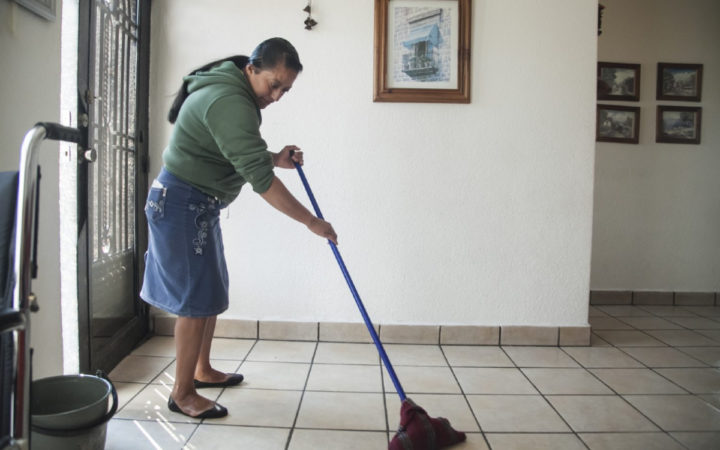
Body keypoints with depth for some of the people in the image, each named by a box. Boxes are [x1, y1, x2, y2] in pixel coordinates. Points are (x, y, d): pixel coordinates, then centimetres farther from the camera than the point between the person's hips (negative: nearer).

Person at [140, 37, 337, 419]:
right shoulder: (229, 102, -24)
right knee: (197, 299, -5)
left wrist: (275, 158, 2)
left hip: (200, 204, 10)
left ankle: (203, 371, 31)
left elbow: (240, 159, 19)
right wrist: (312, 222, -23)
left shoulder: (229, 91, 10)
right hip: (182, 203, -10)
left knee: (212, 291, 16)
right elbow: (261, 180, -28)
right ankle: (182, 394, 9)